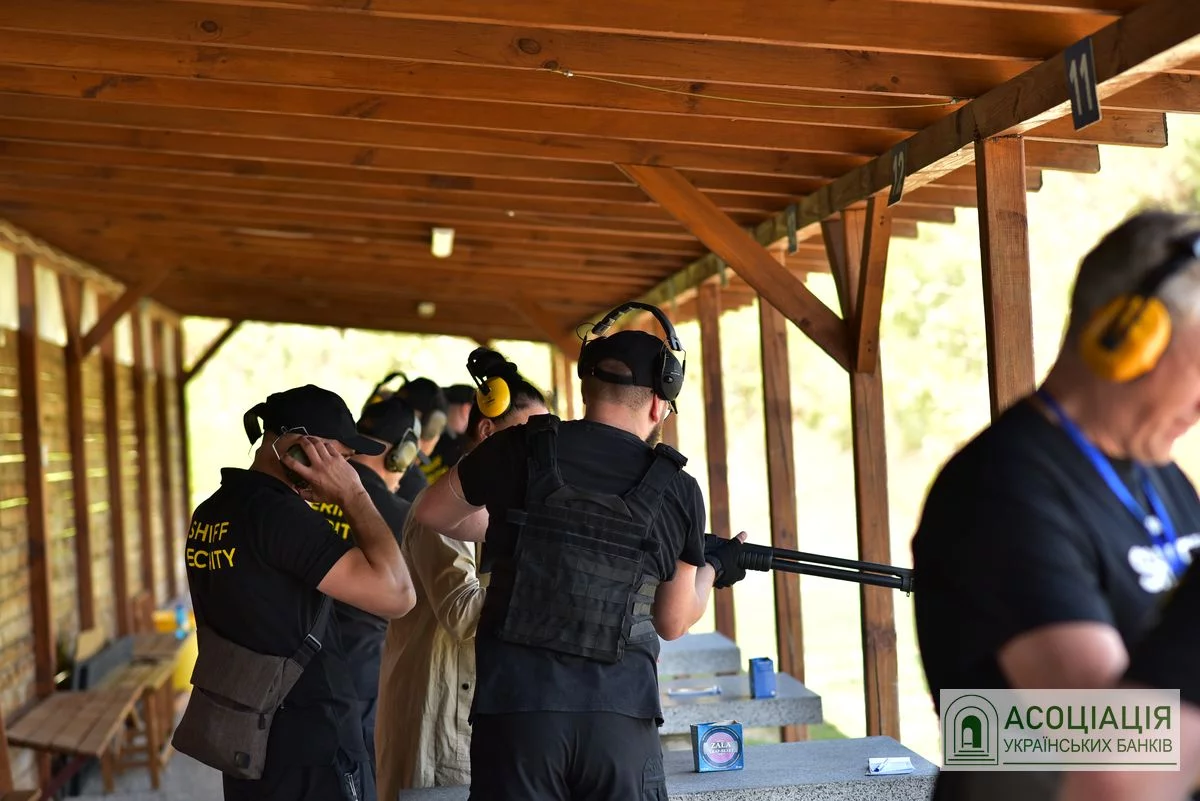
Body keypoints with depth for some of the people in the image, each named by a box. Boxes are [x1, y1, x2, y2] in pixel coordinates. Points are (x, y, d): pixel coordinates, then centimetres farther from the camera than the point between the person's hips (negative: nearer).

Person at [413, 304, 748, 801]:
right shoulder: (678, 490, 2)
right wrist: (712, 568, 32)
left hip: (516, 708, 0)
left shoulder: (524, 449, -1)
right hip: (621, 717, 1)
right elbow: (673, 623, 12)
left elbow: (430, 513, 14)